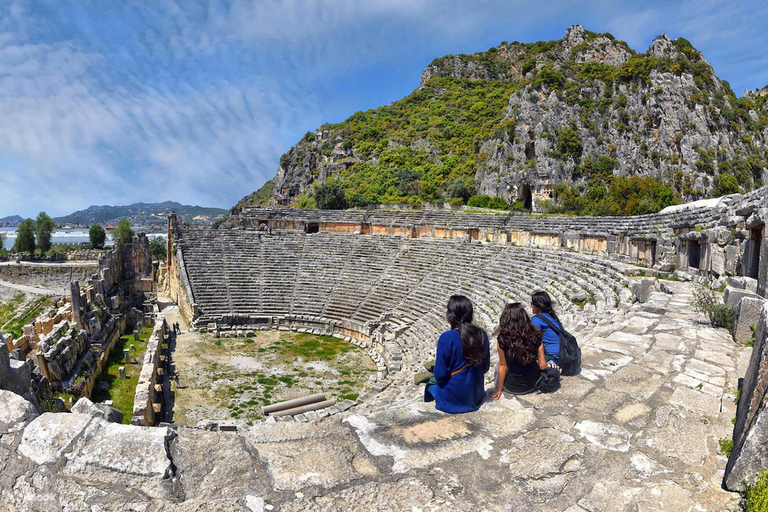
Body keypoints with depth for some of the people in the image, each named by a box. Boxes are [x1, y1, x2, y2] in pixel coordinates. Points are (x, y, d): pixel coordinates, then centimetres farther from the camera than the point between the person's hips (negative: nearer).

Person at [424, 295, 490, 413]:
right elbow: (485, 367, 2)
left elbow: (440, 375, -19)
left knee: (431, 382, 27)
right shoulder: (482, 335, -9)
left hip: (453, 398, -4)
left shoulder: (447, 338, -24)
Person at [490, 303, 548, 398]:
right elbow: (542, 366, -9)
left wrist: (498, 390, 3)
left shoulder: (503, 339, -21)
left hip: (513, 388, -3)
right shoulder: (535, 336, -14)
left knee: (498, 366, 26)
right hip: (533, 386, 3)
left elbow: (503, 366, -10)